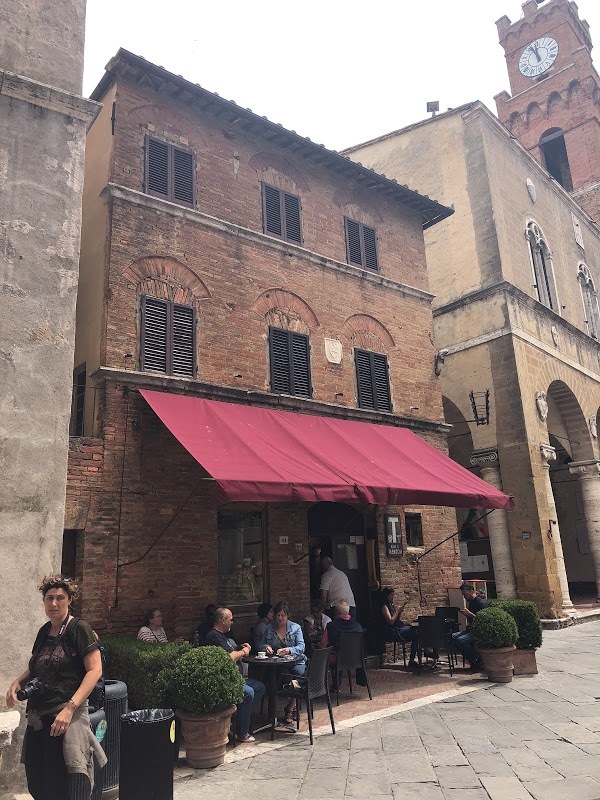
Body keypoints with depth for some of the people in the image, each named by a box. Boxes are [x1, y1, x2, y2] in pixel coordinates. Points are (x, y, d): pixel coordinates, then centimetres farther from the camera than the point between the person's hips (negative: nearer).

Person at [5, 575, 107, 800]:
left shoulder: (79, 629, -10)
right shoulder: (44, 632, 10)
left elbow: (95, 670, -16)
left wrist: (70, 708, -24)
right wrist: (17, 683, 6)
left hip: (68, 716, -7)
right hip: (38, 718, 7)